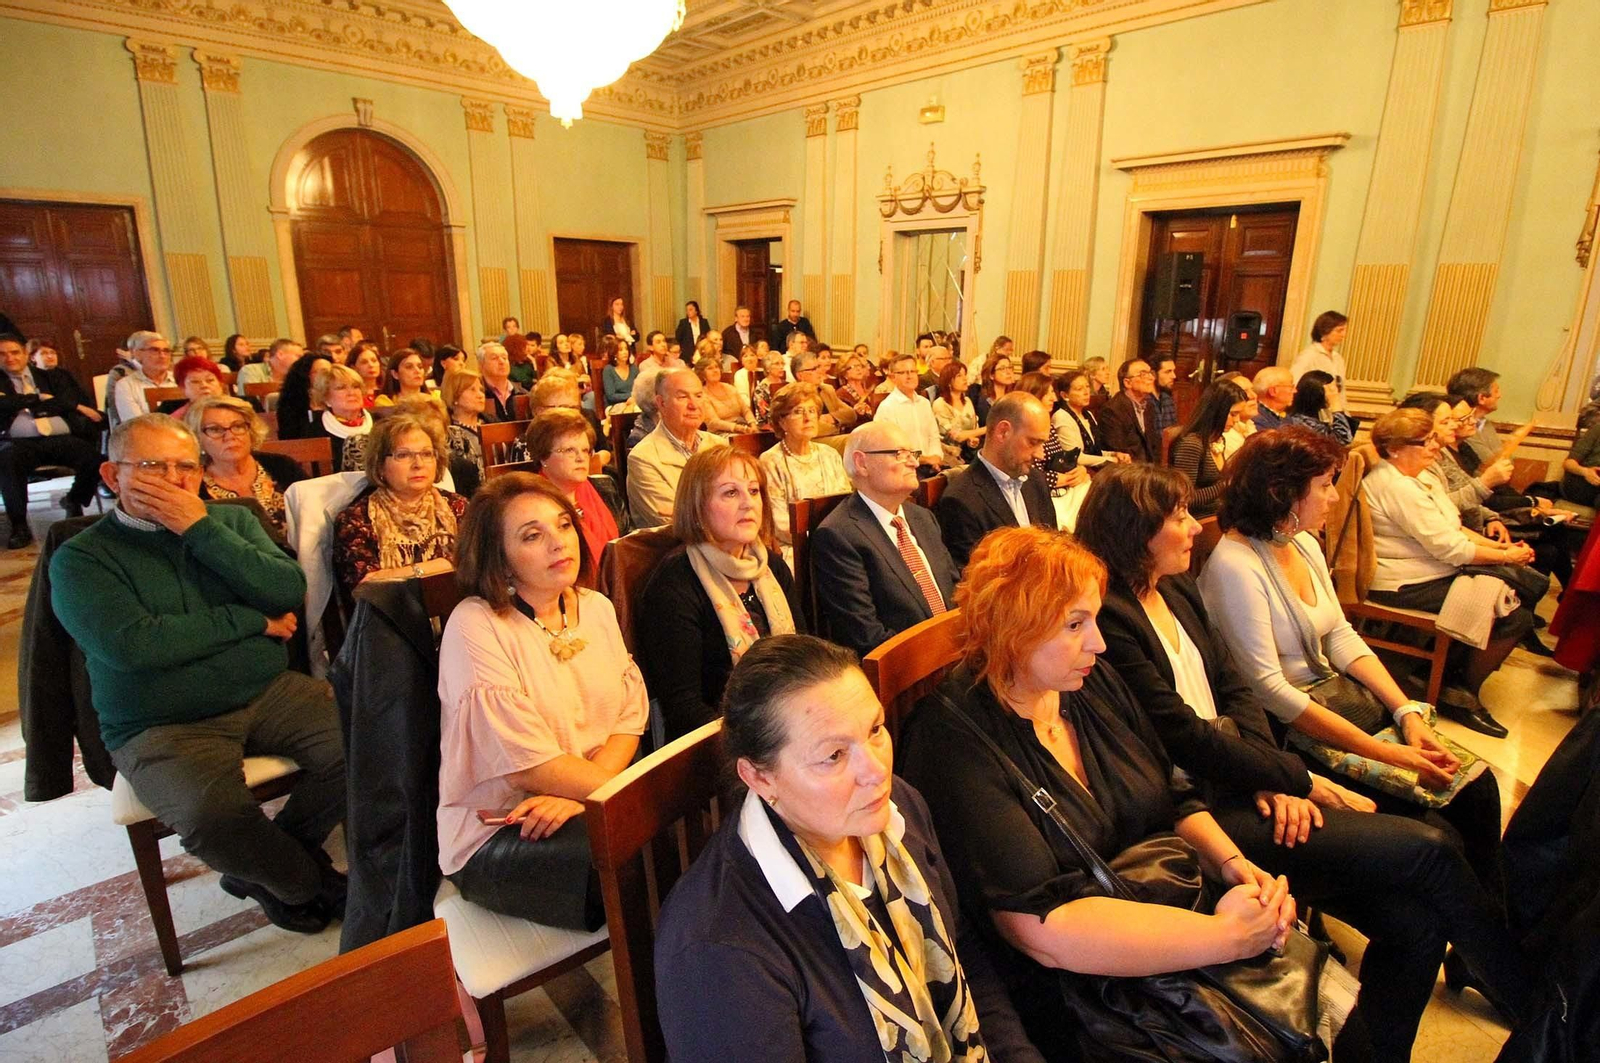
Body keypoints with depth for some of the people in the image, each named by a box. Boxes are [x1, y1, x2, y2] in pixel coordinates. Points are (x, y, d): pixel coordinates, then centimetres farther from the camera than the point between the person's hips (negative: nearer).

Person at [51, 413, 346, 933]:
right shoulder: (80, 558, -2)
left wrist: (203, 529, -13)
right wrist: (254, 621, -10)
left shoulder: (231, 520, 9)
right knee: (213, 816, -31)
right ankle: (313, 885, 1)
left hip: (270, 694, 4)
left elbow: (289, 592, -8)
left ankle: (264, 868, 7)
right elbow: (131, 645, -19)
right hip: (162, 727, -3)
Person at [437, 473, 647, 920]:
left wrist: (574, 794, -15)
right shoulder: (474, 626, -13)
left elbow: (631, 716, 2)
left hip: (587, 807, 6)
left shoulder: (597, 608, 7)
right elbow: (530, 765, -17)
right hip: (495, 836, -5)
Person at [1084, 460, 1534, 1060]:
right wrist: (1302, 780, -8)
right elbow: (1188, 737, -17)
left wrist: (1273, 779, -7)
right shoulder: (1110, 619, -18)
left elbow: (1237, 690, 8)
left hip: (1239, 783, 8)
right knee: (1426, 849, -11)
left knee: (1416, 923, -6)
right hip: (1196, 813, -8)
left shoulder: (1179, 591, 11)